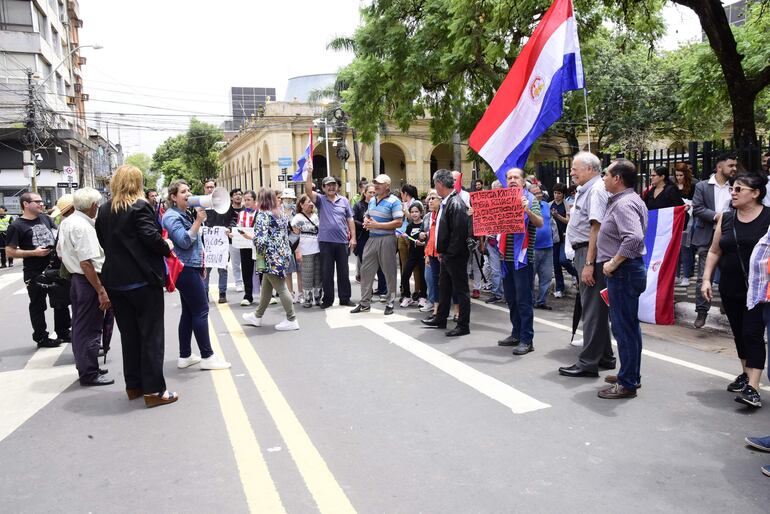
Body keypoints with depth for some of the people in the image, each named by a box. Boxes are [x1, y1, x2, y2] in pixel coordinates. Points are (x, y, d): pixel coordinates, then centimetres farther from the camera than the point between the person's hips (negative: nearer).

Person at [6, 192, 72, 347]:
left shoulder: (45, 218, 6)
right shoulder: (16, 226, -10)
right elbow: (10, 252, -12)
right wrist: (34, 252, -18)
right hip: (35, 274, -6)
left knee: (62, 302, 13)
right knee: (38, 306, 7)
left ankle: (63, 332, 27)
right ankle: (41, 338, 19)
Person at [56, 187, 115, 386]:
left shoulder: (66, 222, 8)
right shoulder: (83, 227, -21)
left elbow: (61, 252, 17)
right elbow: (87, 263, -25)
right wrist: (101, 291, -23)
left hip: (75, 279, 10)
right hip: (88, 281, -10)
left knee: (79, 326, 18)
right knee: (90, 329, 0)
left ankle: (84, 368, 31)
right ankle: (89, 374, 10)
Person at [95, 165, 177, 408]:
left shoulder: (104, 211, 8)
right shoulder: (140, 207, -13)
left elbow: (104, 241, 13)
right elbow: (152, 238, -21)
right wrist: (167, 247, -3)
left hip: (115, 280, 7)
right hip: (143, 280, -7)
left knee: (128, 334, 15)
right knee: (151, 334, 0)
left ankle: (133, 385, 23)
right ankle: (154, 390, 2)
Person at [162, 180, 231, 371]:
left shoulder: (185, 214, 18)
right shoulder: (171, 217, -11)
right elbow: (184, 241, -22)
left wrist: (200, 265, 26)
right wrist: (198, 221, -23)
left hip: (190, 269, 10)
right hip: (186, 269, -10)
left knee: (189, 312, 11)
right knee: (201, 310, -7)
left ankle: (185, 356, 18)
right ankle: (207, 356, -2)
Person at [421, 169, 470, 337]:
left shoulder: (456, 204, -20)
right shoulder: (445, 202, 10)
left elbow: (459, 232, -24)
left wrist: (448, 253, -18)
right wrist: (441, 252, 12)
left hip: (456, 256, -10)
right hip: (446, 255, 10)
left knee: (461, 290, 2)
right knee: (444, 287, 20)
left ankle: (463, 325, 12)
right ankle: (440, 318, 35)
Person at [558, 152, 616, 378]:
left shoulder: (596, 190, -13)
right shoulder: (585, 190, 17)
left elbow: (596, 227, -21)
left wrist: (589, 263, -25)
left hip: (590, 253, -10)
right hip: (583, 252, 10)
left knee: (592, 309, -5)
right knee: (596, 308, 16)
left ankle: (588, 363, 1)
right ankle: (605, 357, 27)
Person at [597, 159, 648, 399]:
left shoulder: (623, 204, -18)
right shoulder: (629, 199, 15)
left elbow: (634, 238, -33)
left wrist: (613, 263, -23)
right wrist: (613, 262, 17)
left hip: (623, 271, -11)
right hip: (627, 269, 11)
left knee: (624, 327, -3)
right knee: (630, 325, 18)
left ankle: (627, 383, 6)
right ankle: (631, 374, 31)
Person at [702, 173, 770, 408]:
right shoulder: (726, 218, 7)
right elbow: (714, 251, 11)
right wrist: (706, 279, 4)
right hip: (730, 289, 5)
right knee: (739, 333, 14)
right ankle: (746, 374, 31)